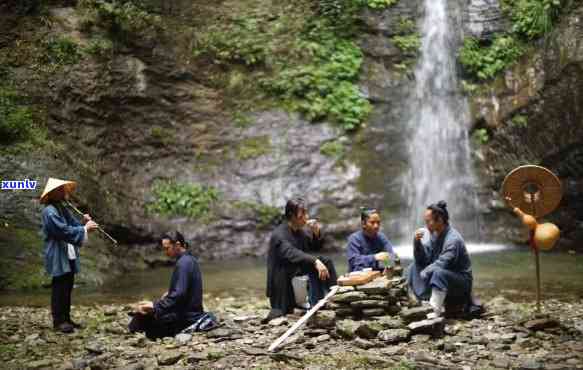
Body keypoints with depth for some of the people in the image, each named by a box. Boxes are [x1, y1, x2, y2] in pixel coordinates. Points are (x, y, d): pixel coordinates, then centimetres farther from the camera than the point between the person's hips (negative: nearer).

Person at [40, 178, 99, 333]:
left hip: (69, 256, 10)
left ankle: (66, 318, 21)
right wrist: (85, 228, -19)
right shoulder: (49, 212, -15)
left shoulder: (62, 209, 16)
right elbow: (64, 231, -23)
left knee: (67, 288, 13)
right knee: (59, 288, -5)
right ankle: (58, 321, 1)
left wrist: (84, 223, -7)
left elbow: (73, 225, 14)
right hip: (58, 258, -10)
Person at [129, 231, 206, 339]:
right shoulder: (190, 259, 10)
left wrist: (155, 305, -25)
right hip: (193, 312, 10)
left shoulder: (183, 263, -19)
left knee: (142, 314, -10)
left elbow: (179, 295, -26)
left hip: (186, 317, -10)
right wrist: (170, 293, 23)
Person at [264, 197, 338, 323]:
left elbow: (316, 247, 17)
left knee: (325, 262, -5)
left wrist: (317, 233, -5)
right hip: (282, 280, -8)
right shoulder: (279, 235, -19)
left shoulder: (300, 232, 7)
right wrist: (315, 261, -48)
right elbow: (292, 254, -36)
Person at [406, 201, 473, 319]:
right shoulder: (435, 235, 3)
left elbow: (441, 265, -29)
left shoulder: (453, 239, -23)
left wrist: (423, 273, -16)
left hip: (461, 281, -9)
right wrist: (417, 242, -12)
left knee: (438, 272, -36)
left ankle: (437, 312, -28)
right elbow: (423, 260, 3)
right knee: (414, 267, 4)